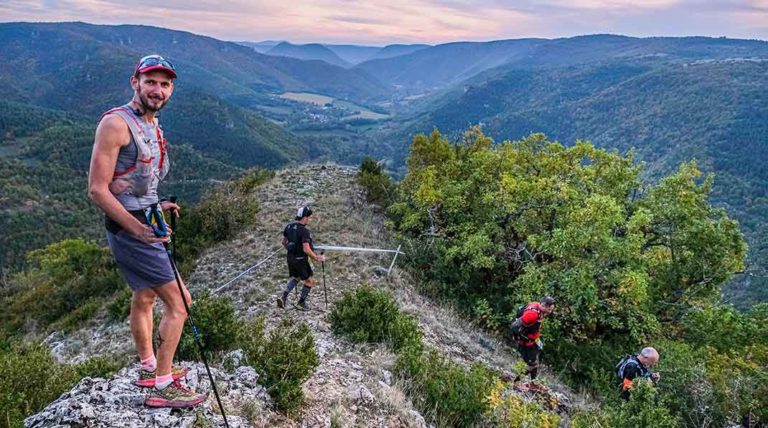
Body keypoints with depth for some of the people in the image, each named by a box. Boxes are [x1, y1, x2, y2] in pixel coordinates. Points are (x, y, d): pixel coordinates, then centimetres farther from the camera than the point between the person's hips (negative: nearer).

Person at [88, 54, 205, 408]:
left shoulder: (152, 126, 12)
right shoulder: (116, 123, -17)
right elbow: (97, 189, -21)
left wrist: (157, 207, 6)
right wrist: (138, 229, -28)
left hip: (142, 223, 10)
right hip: (129, 229, -10)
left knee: (144, 297, 21)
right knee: (178, 302, -8)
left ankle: (149, 369, 38)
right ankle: (162, 386, 2)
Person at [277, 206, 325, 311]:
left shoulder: (289, 227, 0)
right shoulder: (304, 231, -23)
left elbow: (284, 242, 13)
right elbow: (306, 249, -29)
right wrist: (316, 258, -17)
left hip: (290, 258, 8)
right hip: (300, 260, -8)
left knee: (296, 278, 28)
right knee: (310, 280, 10)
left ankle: (283, 297, 14)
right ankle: (301, 302, 16)